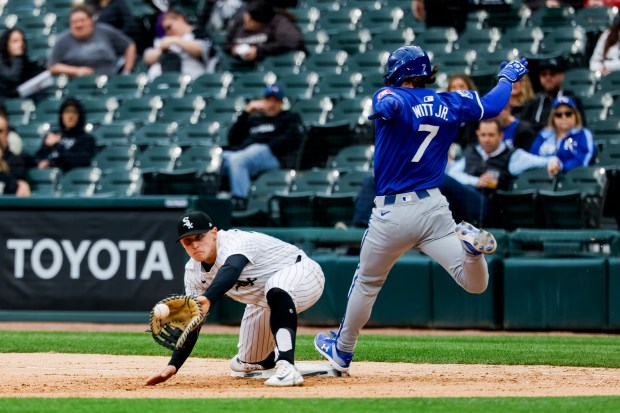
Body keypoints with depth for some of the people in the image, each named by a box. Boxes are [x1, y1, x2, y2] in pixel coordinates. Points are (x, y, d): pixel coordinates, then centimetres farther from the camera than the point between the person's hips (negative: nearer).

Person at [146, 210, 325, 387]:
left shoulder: (235, 242, -33)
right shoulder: (194, 272, -9)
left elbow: (231, 270, -57)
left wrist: (207, 299, -76)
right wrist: (174, 365, -15)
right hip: (262, 303, 8)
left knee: (276, 288, -43)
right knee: (246, 363, 11)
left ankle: (287, 367, -47)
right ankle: (275, 356, 47)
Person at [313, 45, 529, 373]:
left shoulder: (390, 97, -6)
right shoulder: (450, 103, 7)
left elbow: (390, 103, -31)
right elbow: (492, 105, 17)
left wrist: (385, 109, -54)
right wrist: (507, 77, 36)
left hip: (392, 213, -2)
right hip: (434, 207, 2)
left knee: (367, 283, 18)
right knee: (475, 284, -3)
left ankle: (342, 352, 31)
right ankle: (470, 245, -34)